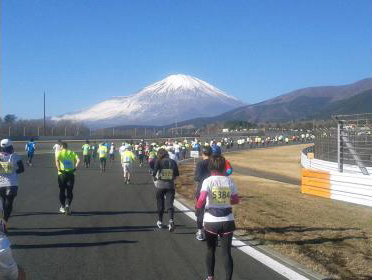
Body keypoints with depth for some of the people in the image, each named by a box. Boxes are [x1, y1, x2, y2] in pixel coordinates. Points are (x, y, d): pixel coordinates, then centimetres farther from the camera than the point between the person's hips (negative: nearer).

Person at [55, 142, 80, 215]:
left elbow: (57, 160, -18)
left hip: (62, 174, -1)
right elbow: (78, 160, -5)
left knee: (62, 191, 13)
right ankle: (68, 205, -16)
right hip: (71, 174, 1)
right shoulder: (72, 153, 10)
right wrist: (75, 168, -3)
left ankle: (62, 207, 20)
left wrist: (58, 169, -14)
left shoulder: (59, 152, 2)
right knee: (69, 191, 5)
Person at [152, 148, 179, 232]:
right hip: (170, 185, 1)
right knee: (170, 203, 2)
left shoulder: (158, 161, -9)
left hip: (160, 185, -1)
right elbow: (176, 174, 2)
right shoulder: (173, 162, 0)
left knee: (160, 204, 13)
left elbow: (154, 172, -15)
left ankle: (160, 222, 26)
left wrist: (155, 179, 5)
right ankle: (171, 220, -18)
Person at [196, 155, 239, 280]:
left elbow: (202, 200, -22)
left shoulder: (208, 181, -10)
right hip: (227, 221, 1)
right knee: (227, 252, 6)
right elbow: (236, 200, 5)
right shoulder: (229, 181, -1)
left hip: (211, 222, -1)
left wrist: (198, 206, -1)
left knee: (210, 250, 19)